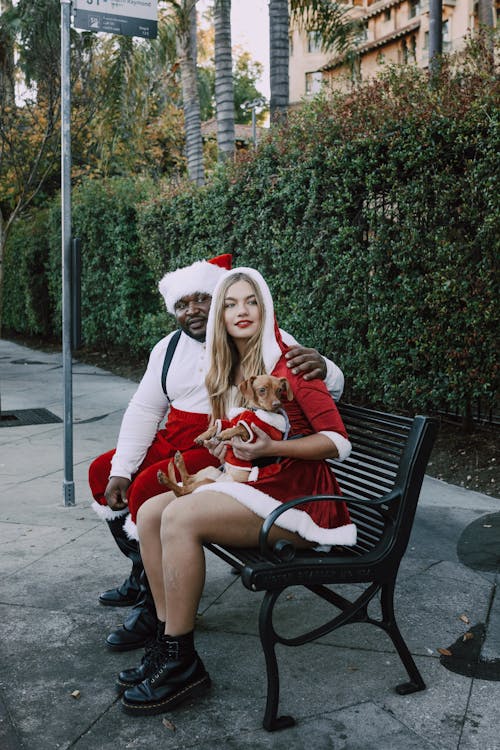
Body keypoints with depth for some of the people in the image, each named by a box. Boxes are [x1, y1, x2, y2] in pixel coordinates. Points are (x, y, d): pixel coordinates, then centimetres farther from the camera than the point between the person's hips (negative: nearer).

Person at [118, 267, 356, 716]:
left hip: (294, 496, -8)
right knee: (150, 512, -10)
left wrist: (270, 447, -23)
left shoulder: (289, 363, -10)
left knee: (180, 517, -26)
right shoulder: (228, 372, 14)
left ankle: (182, 663, -15)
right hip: (249, 485, 8)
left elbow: (338, 442, -13)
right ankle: (167, 640, -4)